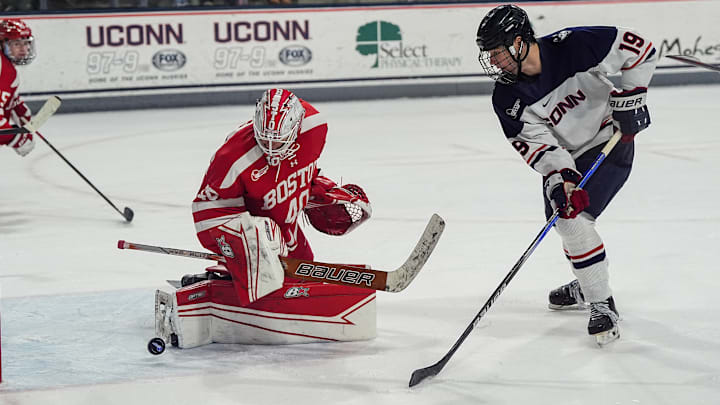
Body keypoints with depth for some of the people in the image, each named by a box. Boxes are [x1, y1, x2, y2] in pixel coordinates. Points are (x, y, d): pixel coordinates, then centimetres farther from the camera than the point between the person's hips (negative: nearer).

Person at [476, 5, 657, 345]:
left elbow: (639, 48, -21)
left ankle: (602, 305, -11)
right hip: (565, 158, 7)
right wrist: (562, 179, -32)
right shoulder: (507, 99, -14)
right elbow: (536, 143, -17)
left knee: (575, 219, -20)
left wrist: (629, 96, -22)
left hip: (610, 142, -7)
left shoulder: (573, 46, -27)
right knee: (561, 215, 17)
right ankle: (586, 285, 45)